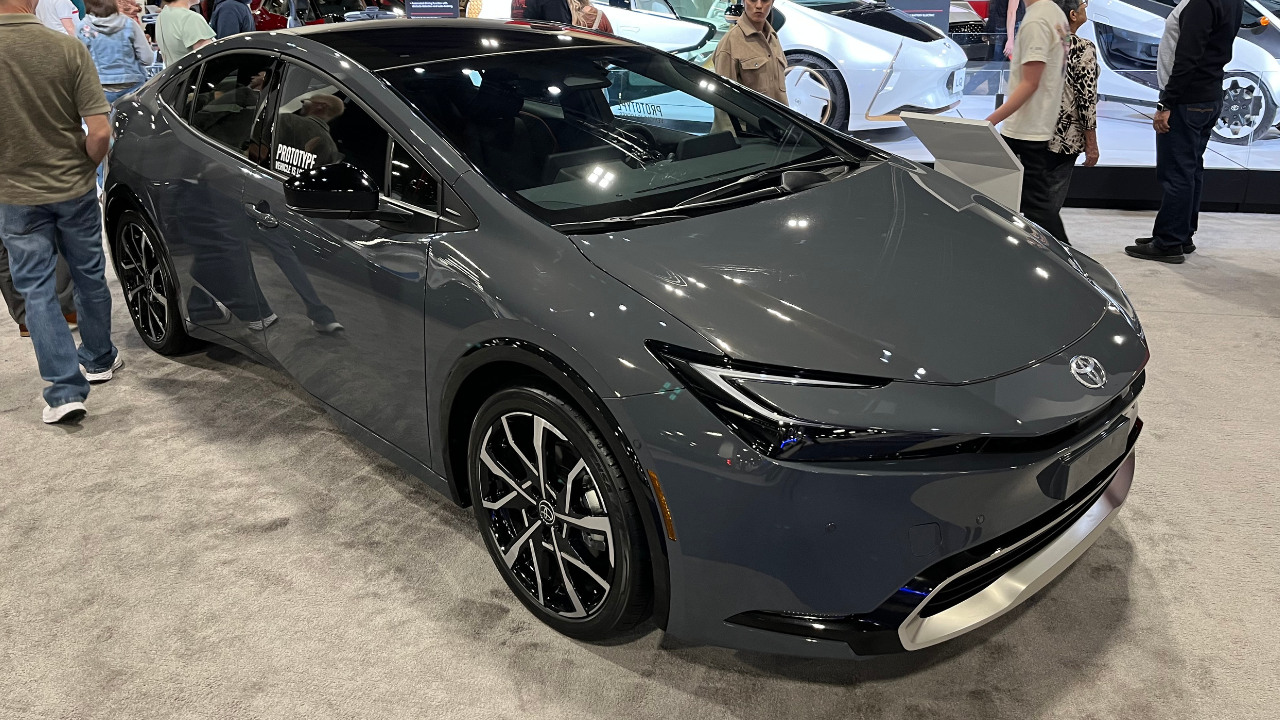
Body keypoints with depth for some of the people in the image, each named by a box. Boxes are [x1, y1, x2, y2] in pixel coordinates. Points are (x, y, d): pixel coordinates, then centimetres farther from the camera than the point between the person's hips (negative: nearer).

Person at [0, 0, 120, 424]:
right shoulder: (69, 49, -16)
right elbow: (99, 132, -16)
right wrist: (86, 165, 4)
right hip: (74, 188, 1)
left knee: (36, 289, 8)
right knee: (89, 276, 19)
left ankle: (66, 389, 4)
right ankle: (99, 360, 35)